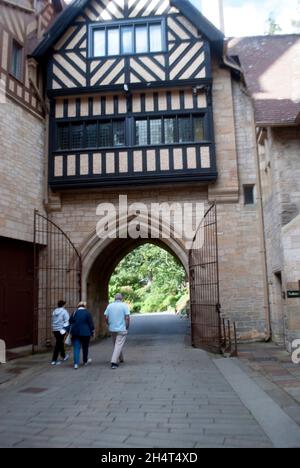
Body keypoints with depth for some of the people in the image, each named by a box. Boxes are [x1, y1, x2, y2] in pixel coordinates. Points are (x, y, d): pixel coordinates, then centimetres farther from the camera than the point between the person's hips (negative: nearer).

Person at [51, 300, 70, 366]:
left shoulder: (54, 312, 9)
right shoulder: (64, 311, -10)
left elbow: (53, 321, 13)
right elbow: (66, 321, -13)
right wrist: (65, 329, -7)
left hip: (55, 329, 7)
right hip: (61, 330, -7)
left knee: (61, 343, 22)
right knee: (58, 345, -2)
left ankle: (63, 356, 39)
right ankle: (54, 360, -3)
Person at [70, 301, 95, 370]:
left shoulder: (74, 312, 3)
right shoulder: (87, 313, -5)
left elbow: (70, 322, 8)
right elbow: (90, 323, -4)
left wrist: (71, 331, 22)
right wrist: (93, 331, 4)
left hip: (75, 333, 2)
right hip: (85, 333, -2)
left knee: (76, 348, 2)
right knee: (85, 347, 15)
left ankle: (76, 363, -9)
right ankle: (85, 361, 30)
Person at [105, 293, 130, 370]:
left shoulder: (109, 306, 3)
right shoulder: (124, 306, -7)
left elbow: (106, 317, 1)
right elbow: (127, 318, -14)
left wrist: (110, 325, 14)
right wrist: (127, 327, -3)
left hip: (112, 329, 4)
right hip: (122, 329, -4)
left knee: (117, 344, 20)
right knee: (119, 345, -3)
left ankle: (120, 359, 33)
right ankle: (114, 362, -12)